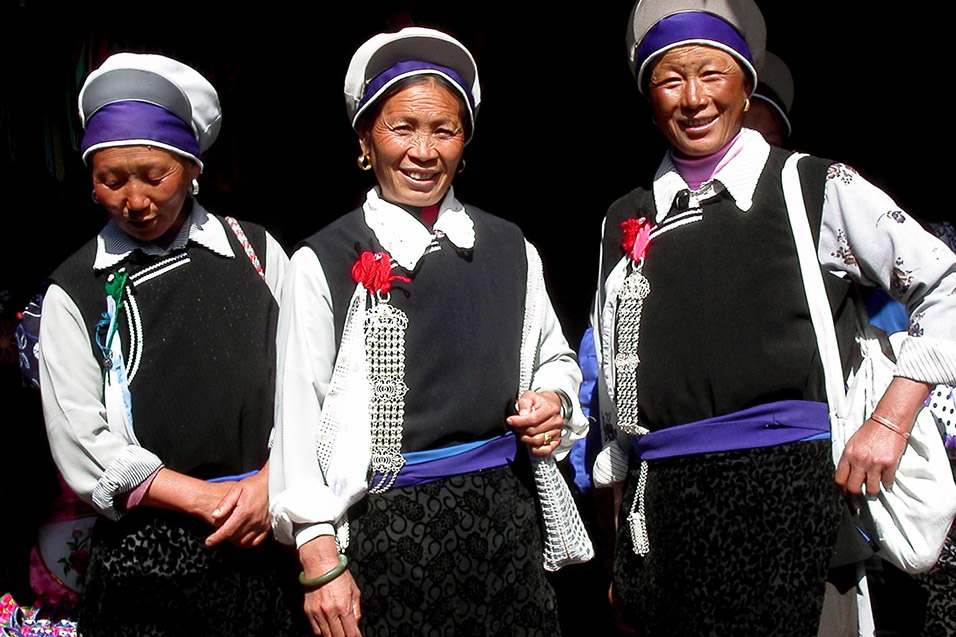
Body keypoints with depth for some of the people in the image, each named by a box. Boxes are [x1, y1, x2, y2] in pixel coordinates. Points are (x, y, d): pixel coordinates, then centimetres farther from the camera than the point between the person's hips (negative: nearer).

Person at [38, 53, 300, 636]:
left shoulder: (254, 250, 6)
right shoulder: (74, 293, 2)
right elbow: (81, 445, -4)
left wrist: (269, 484, -12)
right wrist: (208, 500, -11)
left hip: (268, 540, 1)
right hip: (145, 549, 0)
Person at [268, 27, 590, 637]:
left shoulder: (511, 249, 9)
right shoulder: (322, 264, -3)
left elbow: (555, 360, 22)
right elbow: (299, 422, -4)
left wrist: (554, 402, -1)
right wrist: (320, 560, -8)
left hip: (505, 517, 4)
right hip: (386, 529, -3)